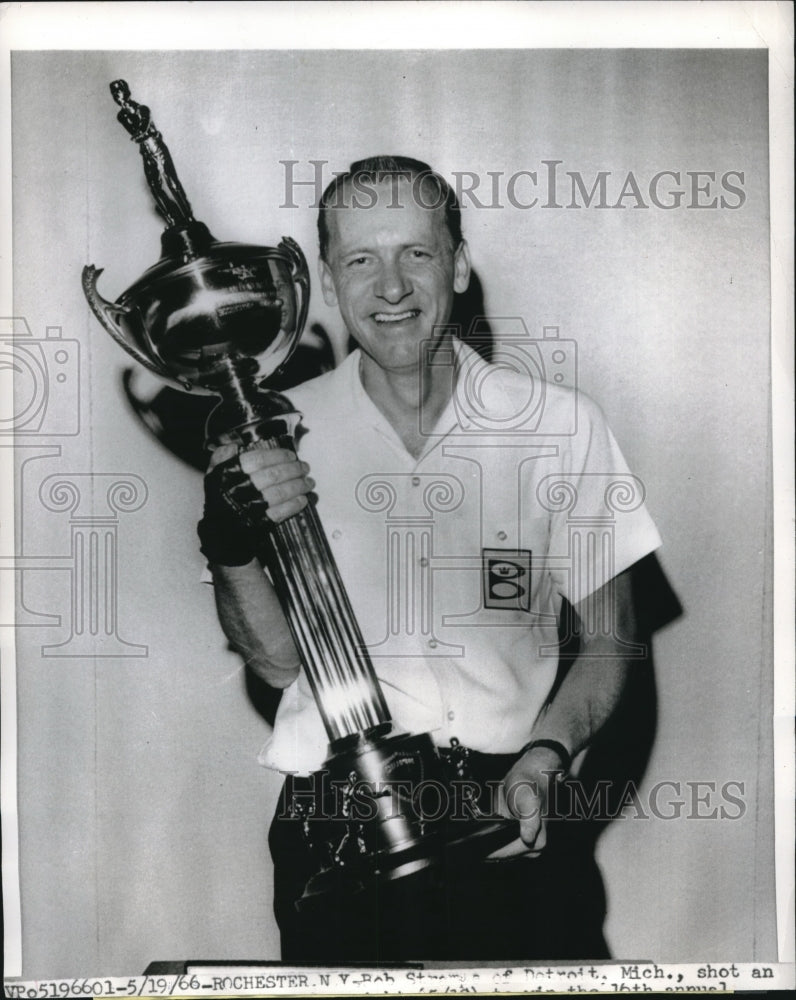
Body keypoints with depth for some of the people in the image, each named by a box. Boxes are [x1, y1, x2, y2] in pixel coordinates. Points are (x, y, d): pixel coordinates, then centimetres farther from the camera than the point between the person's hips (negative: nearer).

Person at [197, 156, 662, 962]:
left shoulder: (560, 426, -4)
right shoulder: (277, 435, -1)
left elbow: (610, 642, 3)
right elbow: (279, 659, -1)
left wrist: (545, 754, -13)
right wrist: (230, 549, -18)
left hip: (512, 828, 0)